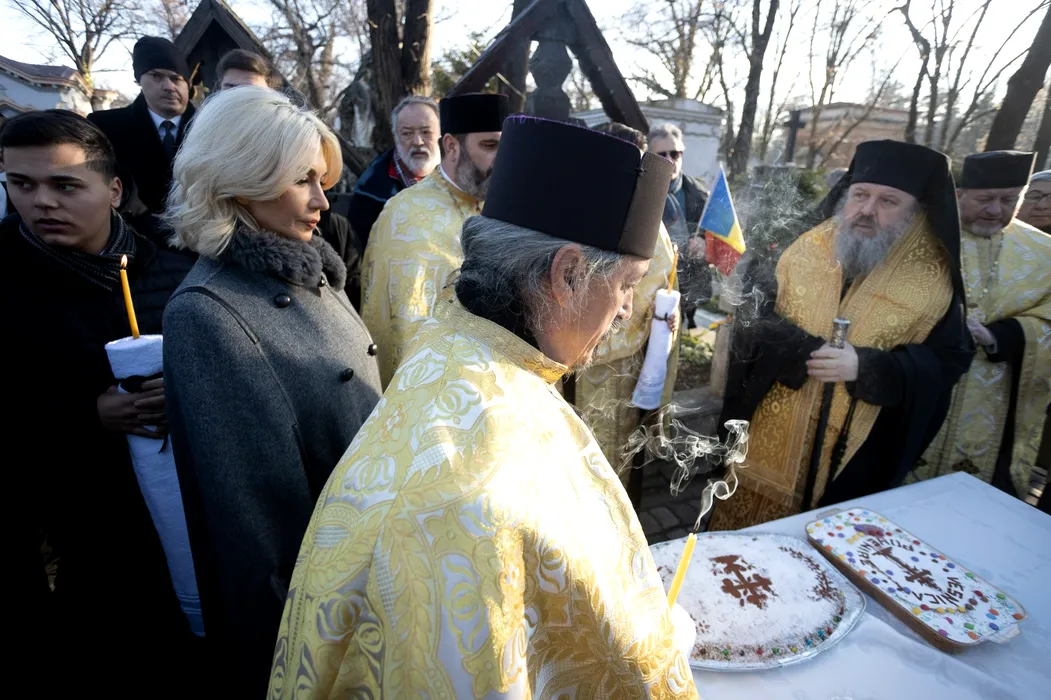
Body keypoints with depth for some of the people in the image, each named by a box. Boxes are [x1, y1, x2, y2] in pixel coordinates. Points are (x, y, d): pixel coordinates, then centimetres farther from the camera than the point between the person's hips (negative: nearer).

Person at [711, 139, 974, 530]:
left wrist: (865, 367, -23)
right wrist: (802, 350, -21)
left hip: (853, 457, -1)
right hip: (770, 435, 2)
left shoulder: (933, 278, -6)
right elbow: (755, 318, -3)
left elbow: (945, 363, -7)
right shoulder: (805, 249, -2)